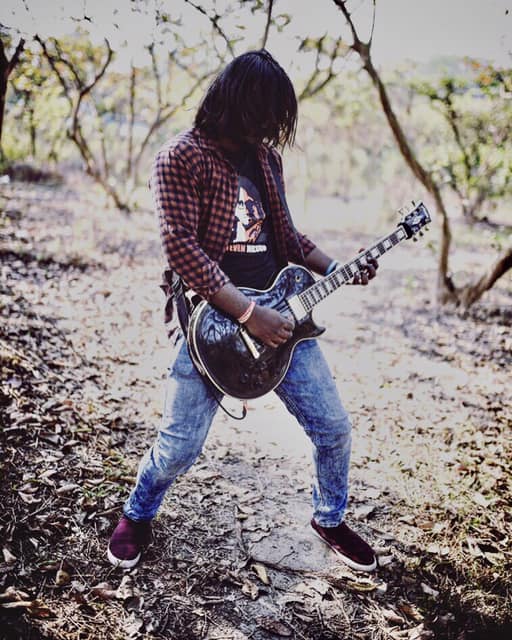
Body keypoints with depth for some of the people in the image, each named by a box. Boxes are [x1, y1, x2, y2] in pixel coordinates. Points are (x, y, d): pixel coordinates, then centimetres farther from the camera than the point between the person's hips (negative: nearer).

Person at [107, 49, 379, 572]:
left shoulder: (265, 157, 13)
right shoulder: (181, 157, -7)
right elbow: (181, 248, -17)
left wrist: (336, 270, 7)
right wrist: (247, 314, -21)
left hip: (280, 311, 6)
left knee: (333, 427, 7)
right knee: (179, 446, -1)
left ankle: (329, 518, 34)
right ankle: (136, 517, 33)